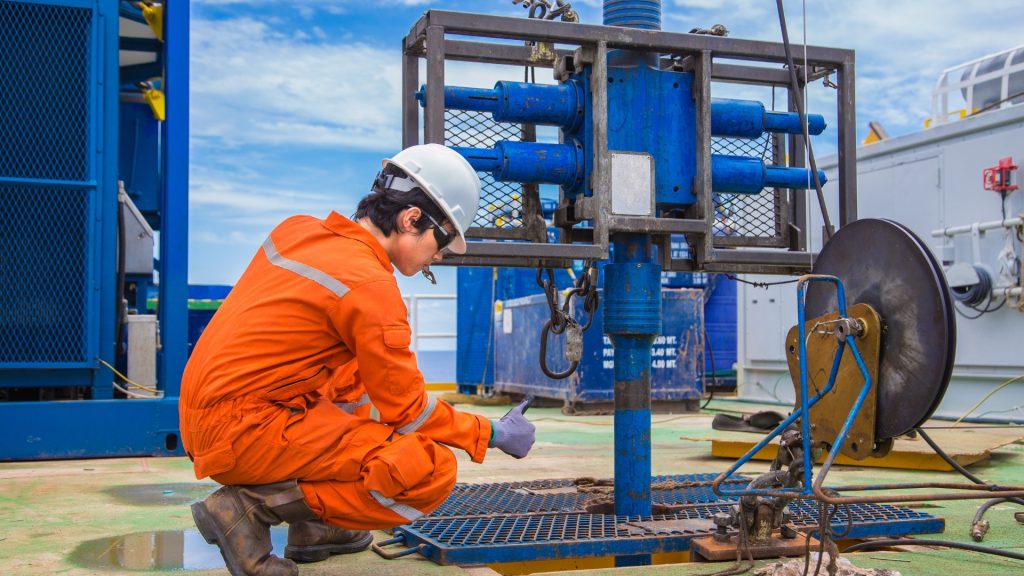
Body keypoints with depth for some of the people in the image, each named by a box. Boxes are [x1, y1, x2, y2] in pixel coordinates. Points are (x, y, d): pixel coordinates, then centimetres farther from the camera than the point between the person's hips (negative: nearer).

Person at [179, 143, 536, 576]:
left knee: (352, 375, 30)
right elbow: (407, 410, -8)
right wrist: (493, 435, 5)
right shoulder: (371, 286, -14)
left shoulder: (297, 230, 9)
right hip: (242, 434, -9)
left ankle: (312, 530, 18)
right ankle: (253, 505, -10)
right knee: (431, 471, -16)